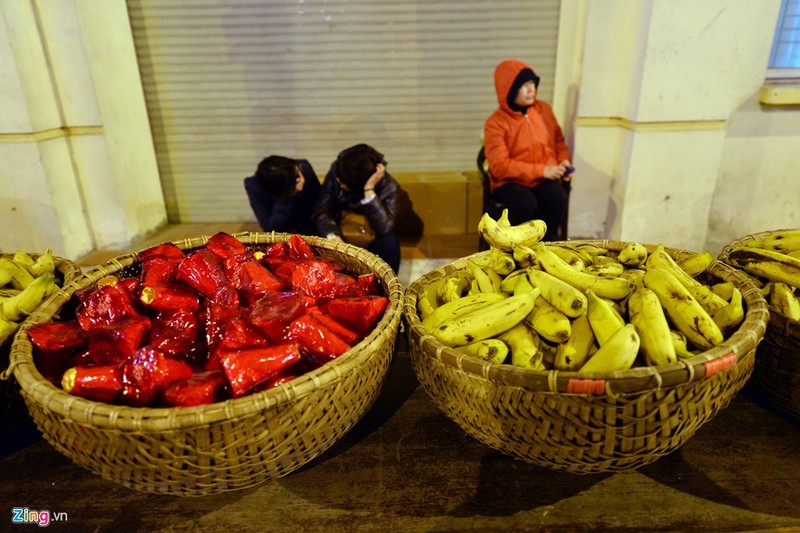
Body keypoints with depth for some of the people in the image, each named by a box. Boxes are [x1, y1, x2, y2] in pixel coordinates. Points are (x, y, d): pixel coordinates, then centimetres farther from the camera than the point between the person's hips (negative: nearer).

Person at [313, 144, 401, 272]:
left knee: (389, 241, -34)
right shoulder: (336, 171, -19)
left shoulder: (389, 187, -25)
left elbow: (385, 228, -36)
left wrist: (369, 190, -43)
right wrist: (332, 235, -39)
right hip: (341, 234, 2)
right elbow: (322, 210, -20)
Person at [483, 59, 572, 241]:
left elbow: (558, 139, 20)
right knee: (526, 204, -35)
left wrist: (563, 161, -2)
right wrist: (541, 170, -20)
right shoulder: (495, 123, -11)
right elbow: (500, 166, -18)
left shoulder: (544, 109, 5)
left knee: (559, 199, -27)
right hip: (510, 181, -4)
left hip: (544, 179, 4)